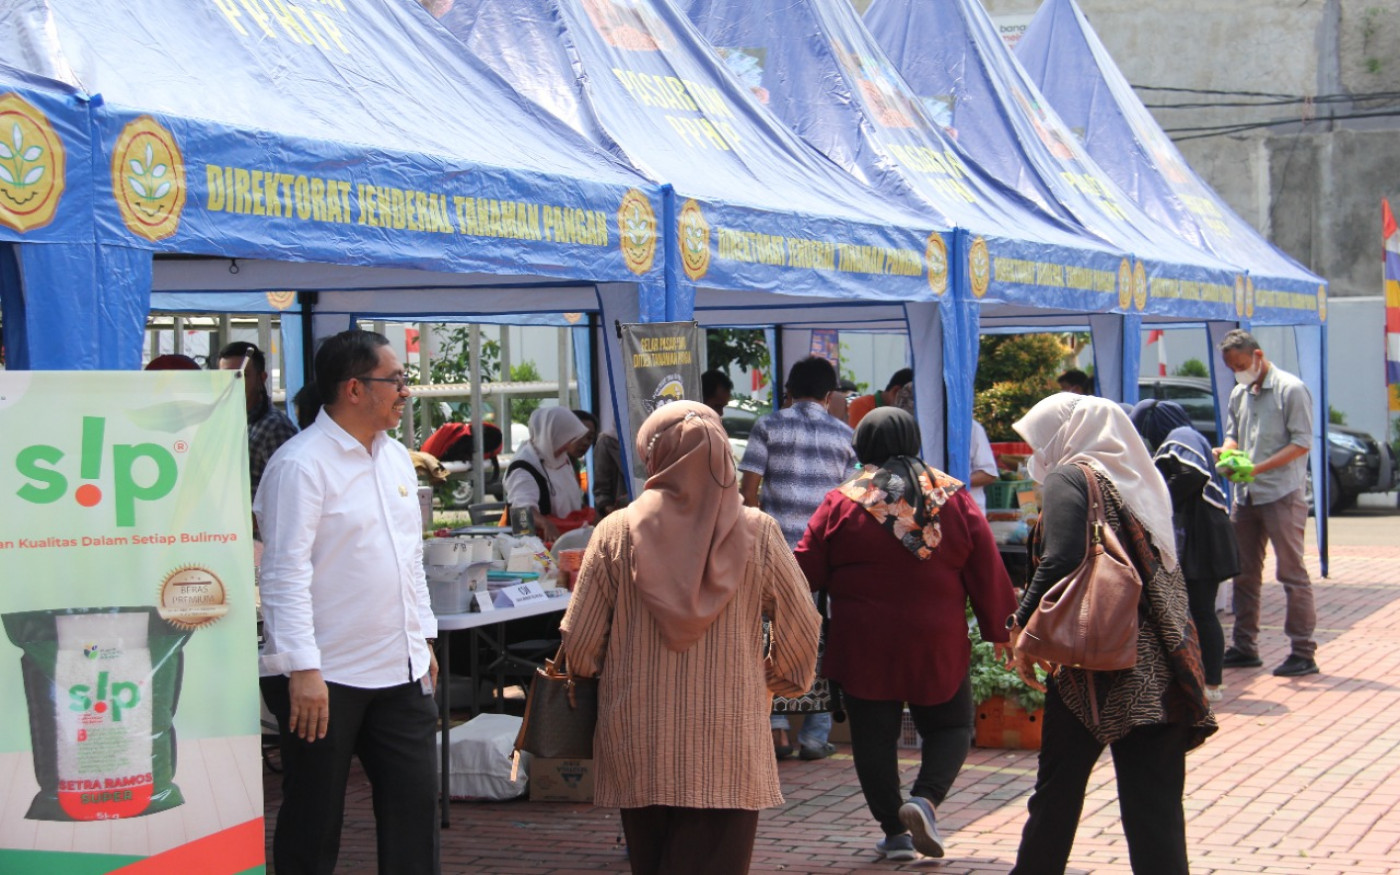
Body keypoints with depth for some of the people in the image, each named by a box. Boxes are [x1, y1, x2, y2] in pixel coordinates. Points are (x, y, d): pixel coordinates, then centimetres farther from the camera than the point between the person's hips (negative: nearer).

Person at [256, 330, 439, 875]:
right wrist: (303, 669, -21)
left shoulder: (396, 458, 13)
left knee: (415, 802, 9)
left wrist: (423, 639, 18)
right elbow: (285, 574, -17)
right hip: (325, 677, -7)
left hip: (400, 670, 7)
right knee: (313, 822, 4)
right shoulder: (301, 464, -13)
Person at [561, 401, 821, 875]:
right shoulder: (757, 533, -3)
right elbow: (802, 629, 2)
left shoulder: (616, 532, -3)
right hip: (726, 750, -1)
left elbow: (579, 644, -1)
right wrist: (773, 681, 22)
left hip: (636, 747, 2)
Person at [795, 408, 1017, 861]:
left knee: (874, 736, 9)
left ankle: (895, 831, 9)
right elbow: (987, 573, 2)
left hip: (862, 646, -1)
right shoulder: (954, 499, 0)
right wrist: (1001, 629, 12)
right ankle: (926, 798, -8)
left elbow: (806, 571, 0)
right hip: (936, 646, 1)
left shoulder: (841, 503, -3)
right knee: (950, 726, 15)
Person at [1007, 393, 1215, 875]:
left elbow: (1061, 562, -17)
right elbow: (1161, 569, 19)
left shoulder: (1068, 479, -4)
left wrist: (1023, 627, -8)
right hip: (1160, 665, 6)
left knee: (1058, 785, 9)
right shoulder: (1136, 480, 19)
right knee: (1155, 797, 3)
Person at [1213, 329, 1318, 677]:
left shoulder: (1290, 390, -9)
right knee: (1244, 573, 11)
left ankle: (1303, 652, -3)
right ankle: (1244, 647, 19)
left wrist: (1259, 467, -19)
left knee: (1291, 573, -6)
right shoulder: (1238, 394, 14)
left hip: (1282, 495, -8)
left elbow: (1302, 443, -12)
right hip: (1245, 495, 8)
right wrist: (1226, 451, -4)